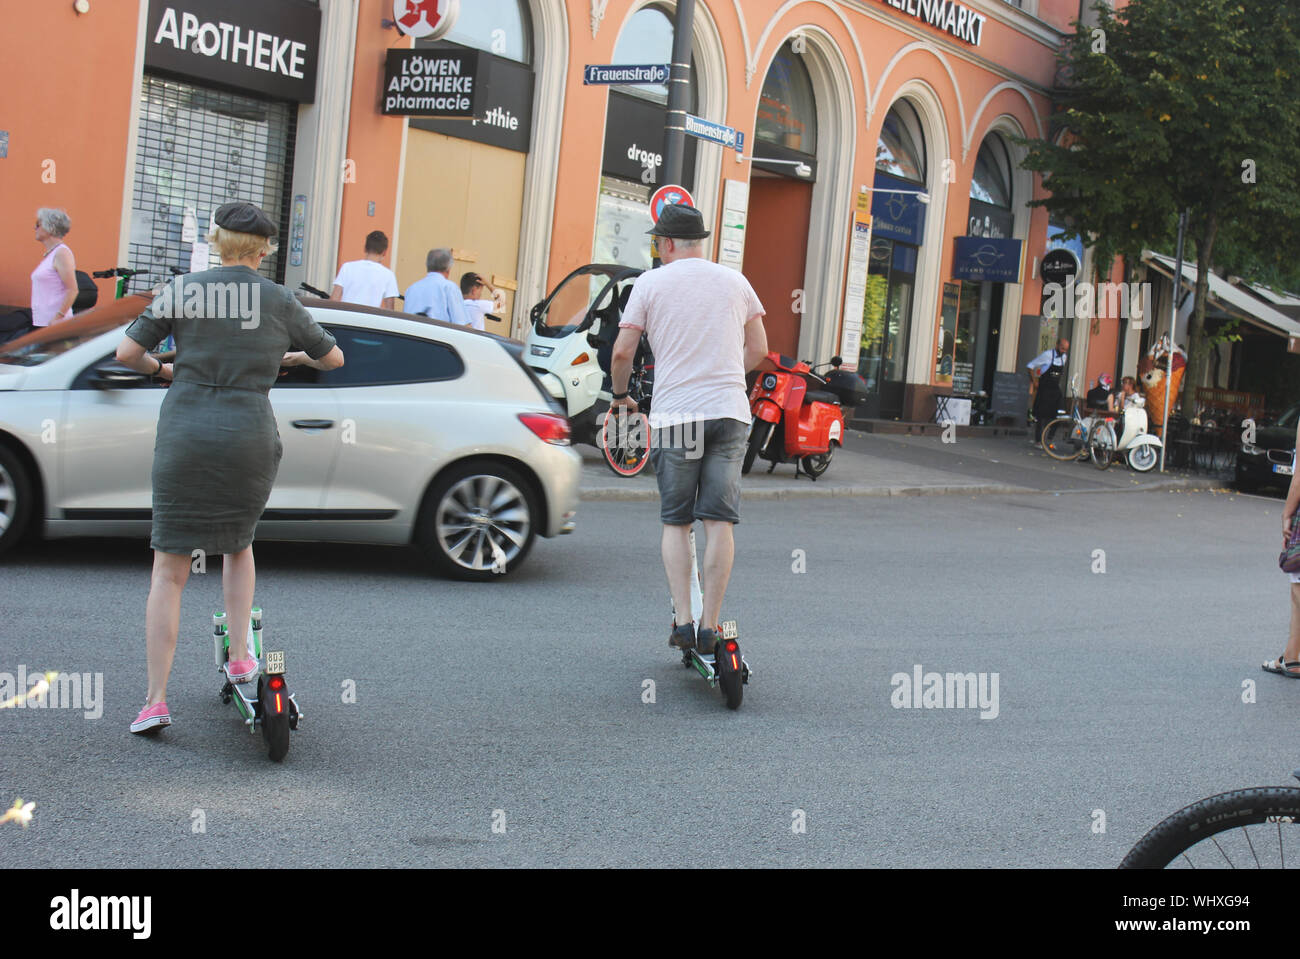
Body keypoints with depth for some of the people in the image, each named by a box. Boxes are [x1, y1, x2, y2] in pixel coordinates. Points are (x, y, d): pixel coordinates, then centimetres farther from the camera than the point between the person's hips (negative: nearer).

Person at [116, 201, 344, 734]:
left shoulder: (184, 290, 1)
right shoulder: (281, 302, 4)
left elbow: (126, 353, 0)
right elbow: (333, 359, 17)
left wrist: (161, 369, 20)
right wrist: (292, 356, 37)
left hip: (184, 437, -1)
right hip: (250, 442, 1)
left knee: (169, 573, 6)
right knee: (238, 542, 28)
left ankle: (155, 701, 3)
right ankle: (239, 657, 19)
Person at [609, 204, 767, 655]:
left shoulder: (650, 283, 3)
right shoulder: (734, 281, 12)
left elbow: (622, 351, 0)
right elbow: (758, 350, 14)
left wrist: (620, 394, 17)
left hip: (674, 414, -2)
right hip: (730, 412, 2)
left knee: (675, 522, 8)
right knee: (719, 521, 1)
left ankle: (683, 619, 0)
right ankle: (709, 626, -1)